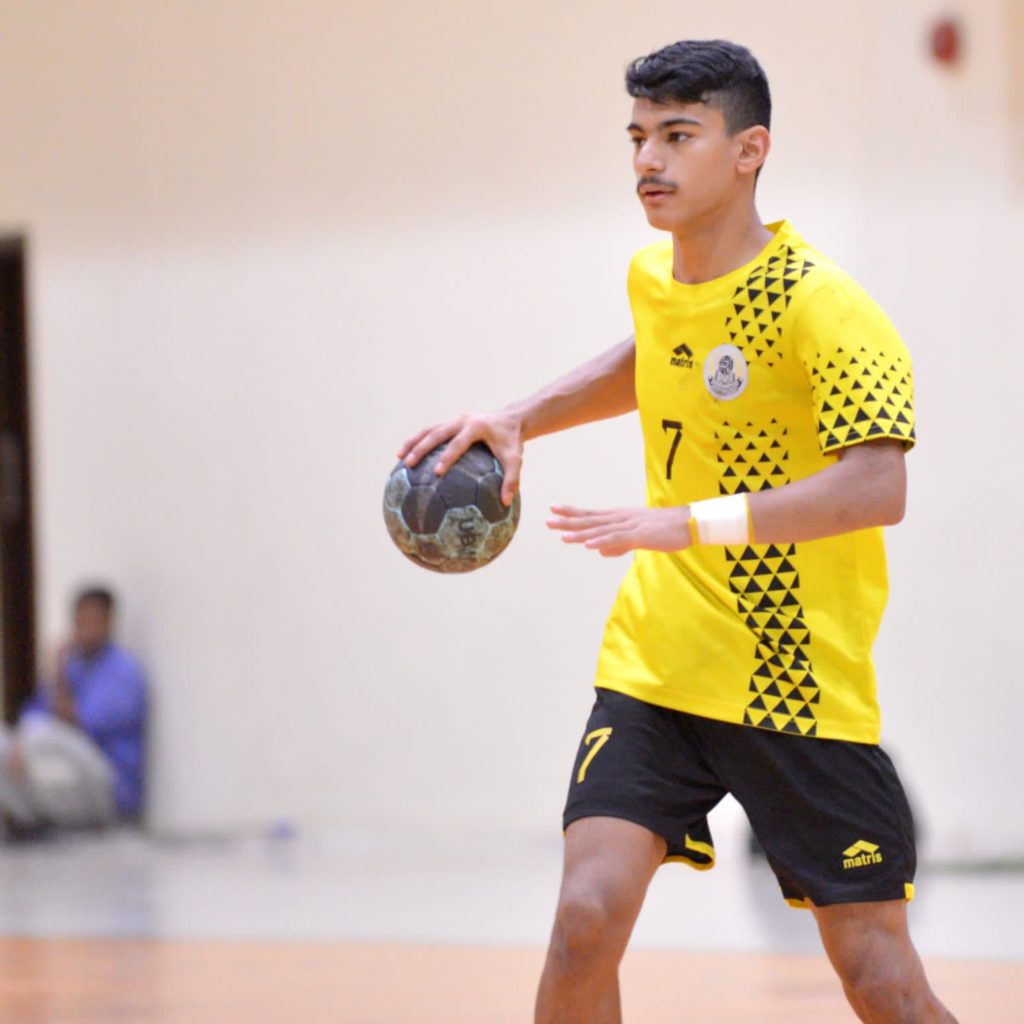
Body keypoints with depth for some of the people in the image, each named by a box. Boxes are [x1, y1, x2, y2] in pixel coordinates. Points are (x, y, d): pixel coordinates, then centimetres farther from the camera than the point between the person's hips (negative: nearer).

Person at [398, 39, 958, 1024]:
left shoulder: (819, 304, -16)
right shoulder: (653, 276, 6)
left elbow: (877, 487, -28)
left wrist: (691, 523, -35)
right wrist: (519, 418, 15)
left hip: (803, 685, -5)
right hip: (655, 667, 5)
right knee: (586, 920, -14)